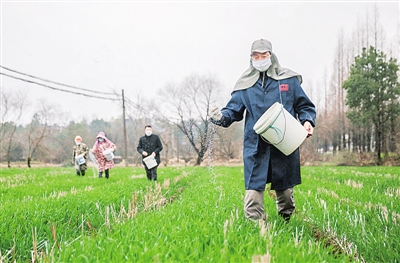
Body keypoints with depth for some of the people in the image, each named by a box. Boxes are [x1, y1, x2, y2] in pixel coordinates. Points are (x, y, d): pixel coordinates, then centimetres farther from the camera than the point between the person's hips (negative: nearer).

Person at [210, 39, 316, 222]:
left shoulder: (289, 79, 6)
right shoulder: (245, 84, 7)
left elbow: (304, 106, 11)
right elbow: (233, 110, 6)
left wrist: (307, 121, -9)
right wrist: (221, 117, -16)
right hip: (255, 145, 0)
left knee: (285, 188, 12)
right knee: (253, 188, -10)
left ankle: (286, 224, 34)